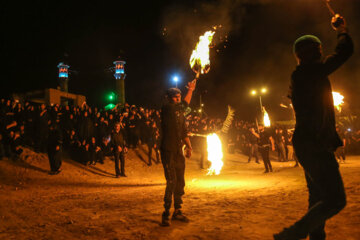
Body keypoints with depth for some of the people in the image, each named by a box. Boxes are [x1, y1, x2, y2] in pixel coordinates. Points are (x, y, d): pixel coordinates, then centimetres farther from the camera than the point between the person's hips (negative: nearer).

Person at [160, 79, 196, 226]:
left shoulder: (180, 113, 15)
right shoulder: (166, 109, -6)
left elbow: (184, 132, 16)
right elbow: (185, 105, -10)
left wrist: (188, 146, 3)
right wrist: (190, 90, 2)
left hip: (179, 152, 7)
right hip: (168, 152, -7)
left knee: (180, 182, 10)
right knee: (172, 182, -11)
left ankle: (177, 212, 21)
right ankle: (166, 214, 0)